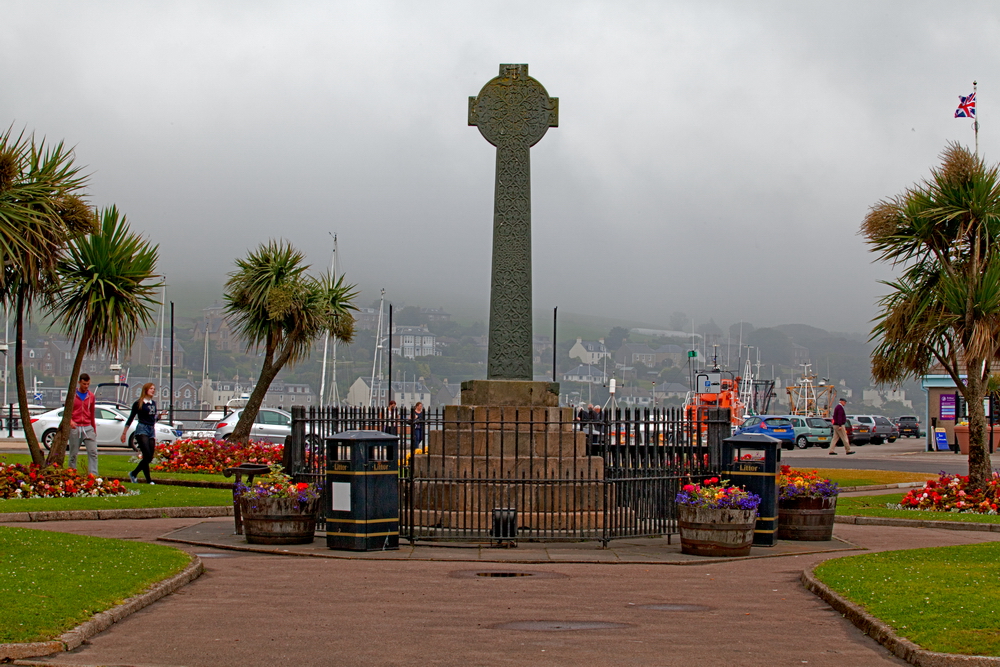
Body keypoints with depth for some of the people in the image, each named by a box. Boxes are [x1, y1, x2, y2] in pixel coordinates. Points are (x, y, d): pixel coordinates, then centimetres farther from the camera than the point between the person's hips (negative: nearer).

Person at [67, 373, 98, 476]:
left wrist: (94, 430, 18)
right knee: (73, 454, 2)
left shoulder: (91, 396, 11)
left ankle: (93, 475, -11)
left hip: (88, 428, 2)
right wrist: (70, 421, -18)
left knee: (93, 452, -9)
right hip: (75, 428, -2)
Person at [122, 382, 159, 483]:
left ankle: (134, 474, 20)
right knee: (147, 455, -16)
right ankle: (148, 480, -13)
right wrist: (124, 433, 4)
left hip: (152, 430, 6)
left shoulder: (153, 403, 15)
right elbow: (131, 418, 3)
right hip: (142, 430, -6)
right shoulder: (138, 403, -1)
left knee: (149, 458, 2)